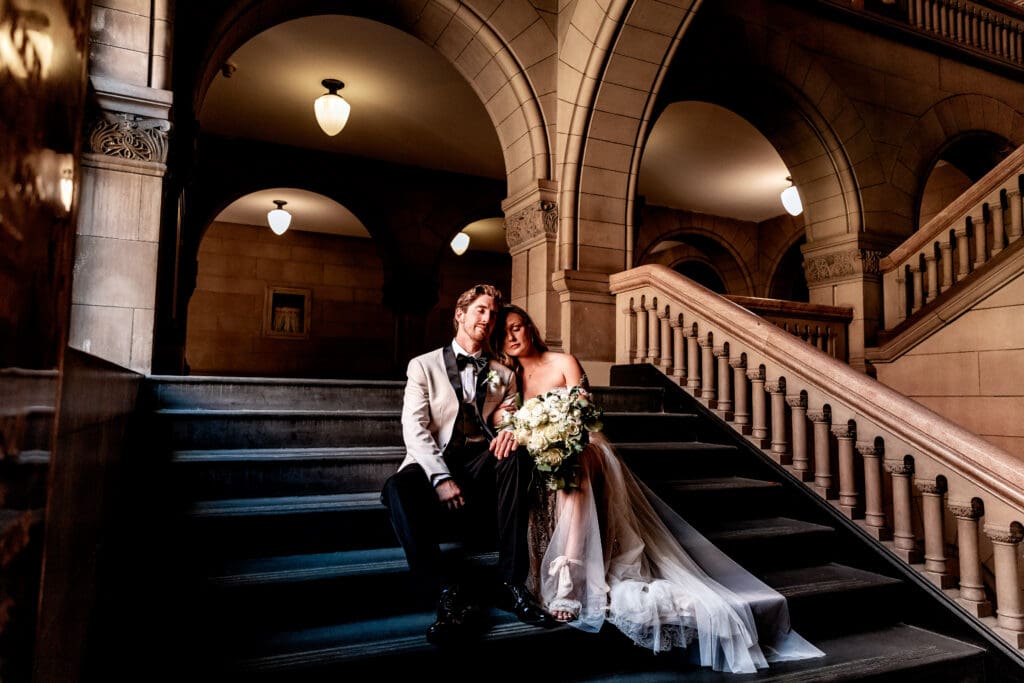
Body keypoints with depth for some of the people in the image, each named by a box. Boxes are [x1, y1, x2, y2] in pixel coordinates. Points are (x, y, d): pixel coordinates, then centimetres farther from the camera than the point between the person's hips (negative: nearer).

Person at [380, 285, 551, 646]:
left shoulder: (503, 375, 19)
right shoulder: (424, 366, 8)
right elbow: (414, 428, -4)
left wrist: (512, 430, -15)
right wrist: (441, 478, -20)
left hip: (482, 464, 2)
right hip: (434, 464, -2)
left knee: (515, 455, -31)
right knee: (398, 488, -34)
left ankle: (512, 583, -29)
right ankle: (452, 594, -34)